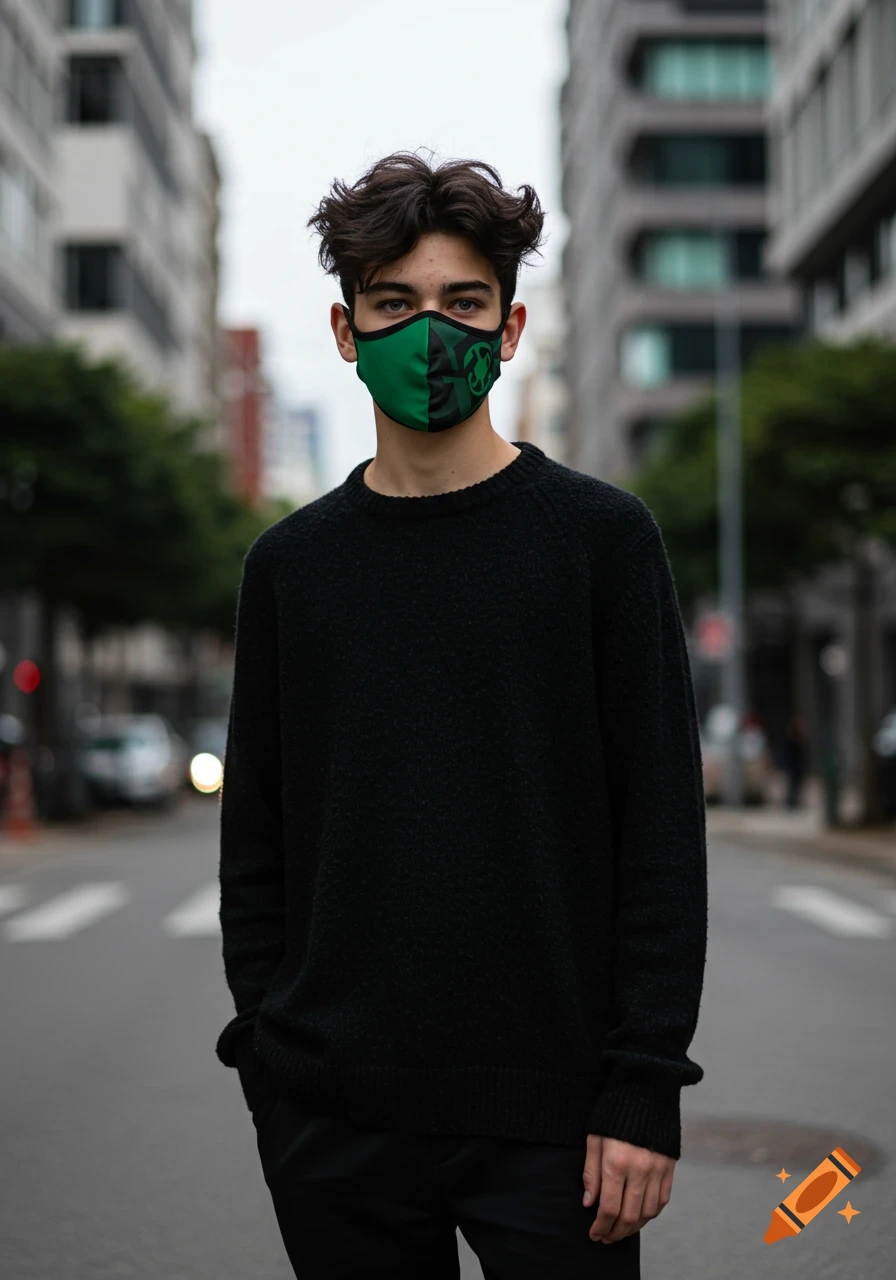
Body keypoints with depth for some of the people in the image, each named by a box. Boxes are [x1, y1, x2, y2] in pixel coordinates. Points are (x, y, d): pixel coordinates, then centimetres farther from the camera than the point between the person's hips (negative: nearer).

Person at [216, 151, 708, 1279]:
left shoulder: (601, 538, -1)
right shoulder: (290, 564, 7)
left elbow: (662, 831, -4)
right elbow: (255, 839, 11)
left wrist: (646, 1083, -9)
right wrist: (264, 1045, 4)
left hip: (548, 1104, -2)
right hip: (332, 1114, 3)